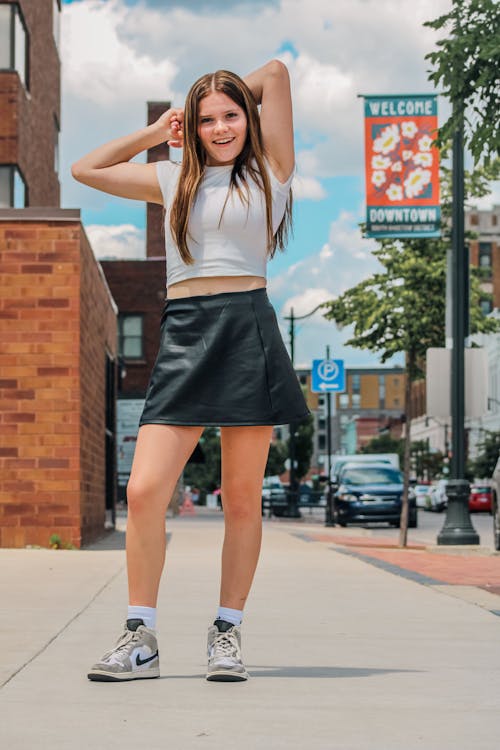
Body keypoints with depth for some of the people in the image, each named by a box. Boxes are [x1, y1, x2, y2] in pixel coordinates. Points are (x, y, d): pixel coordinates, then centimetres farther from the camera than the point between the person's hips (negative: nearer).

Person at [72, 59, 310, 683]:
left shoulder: (270, 170, 9)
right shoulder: (174, 180, 17)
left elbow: (275, 72, 5)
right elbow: (86, 169, 23)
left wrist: (237, 97, 21)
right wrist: (157, 132, 22)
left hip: (247, 331, -2)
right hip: (184, 335, 2)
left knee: (242, 498, 1)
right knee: (143, 490, -9)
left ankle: (227, 633, 13)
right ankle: (140, 639, 1)